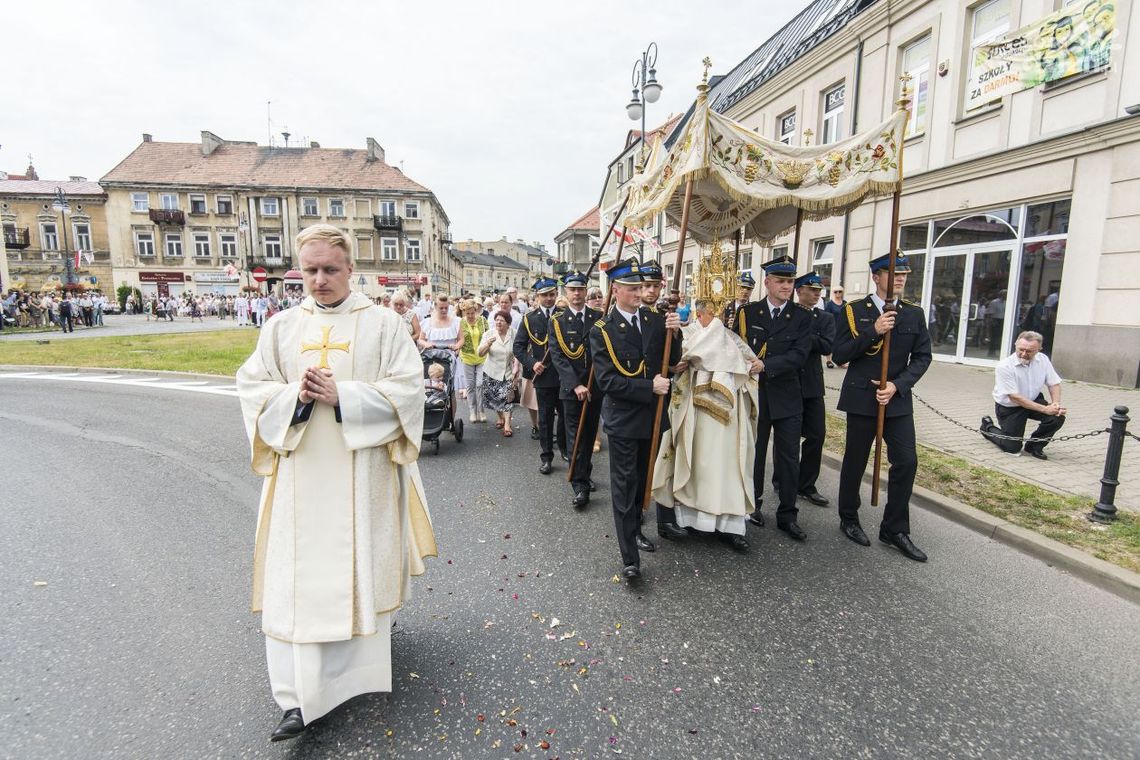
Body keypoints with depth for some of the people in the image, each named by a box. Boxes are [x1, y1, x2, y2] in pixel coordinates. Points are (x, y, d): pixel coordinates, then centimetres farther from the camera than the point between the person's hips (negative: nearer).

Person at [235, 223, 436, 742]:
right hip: (301, 474, 3)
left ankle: (358, 663, 32)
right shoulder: (282, 327, 7)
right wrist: (295, 395, -14)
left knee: (362, 570, 9)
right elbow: (252, 388, 6)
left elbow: (406, 389, -9)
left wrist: (341, 396, -18)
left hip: (363, 472, -2)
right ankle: (299, 697, 21)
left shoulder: (383, 324, -3)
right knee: (297, 578, 6)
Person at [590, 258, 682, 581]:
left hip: (652, 415, 5)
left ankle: (634, 529, 41)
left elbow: (673, 361, 1)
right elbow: (607, 380, -16)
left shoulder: (655, 319, 1)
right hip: (623, 418, -5)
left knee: (643, 478, 20)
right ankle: (630, 557, 6)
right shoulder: (602, 330, -11)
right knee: (624, 485, 0)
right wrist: (649, 388, -21)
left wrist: (673, 333, -16)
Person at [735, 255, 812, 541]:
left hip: (787, 397, 0)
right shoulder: (746, 312, 1)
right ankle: (753, 504, 31)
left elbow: (799, 354, -13)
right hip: (754, 395, 0)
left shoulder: (802, 318, 0)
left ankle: (787, 515, 19)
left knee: (789, 457, 5)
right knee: (753, 452, 13)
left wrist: (765, 365, -23)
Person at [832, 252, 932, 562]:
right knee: (855, 461, 7)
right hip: (862, 398, -3)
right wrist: (873, 332, -19)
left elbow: (922, 357, 4)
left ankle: (895, 528, 14)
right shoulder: (854, 311, -2)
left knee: (906, 462, -1)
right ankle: (849, 519, 26)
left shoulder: (914, 313, 7)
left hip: (898, 399, 3)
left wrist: (897, 385, -11)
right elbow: (839, 354, -8)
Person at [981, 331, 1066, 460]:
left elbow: (1054, 383, 0)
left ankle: (1034, 446, 3)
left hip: (1034, 400, 5)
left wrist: (1056, 404, -18)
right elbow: (1015, 397, -26)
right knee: (1012, 448, -4)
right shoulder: (1004, 366, -26)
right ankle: (988, 427, 26)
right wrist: (1045, 409, -29)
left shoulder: (1043, 360, -9)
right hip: (1009, 407, -5)